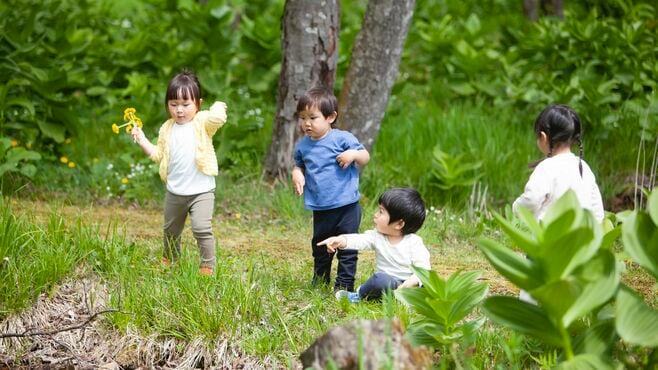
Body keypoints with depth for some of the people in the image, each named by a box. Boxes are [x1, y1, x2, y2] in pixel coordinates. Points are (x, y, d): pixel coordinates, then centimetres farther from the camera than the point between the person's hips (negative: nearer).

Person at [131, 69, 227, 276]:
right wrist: (142, 141, 7)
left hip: (201, 191, -6)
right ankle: (170, 259, 45)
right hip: (174, 192, 6)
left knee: (202, 228, -19)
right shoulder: (167, 129, 6)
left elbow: (217, 118, -29)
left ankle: (208, 265, -7)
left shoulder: (202, 122, -10)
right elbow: (158, 155, 13)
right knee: (171, 230, 22)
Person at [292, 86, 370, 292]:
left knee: (347, 248, -1)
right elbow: (299, 165, 19)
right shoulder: (302, 146, 4)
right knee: (319, 246, 19)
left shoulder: (342, 139, -10)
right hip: (320, 209, 5)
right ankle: (319, 281, 34)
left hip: (346, 206, -5)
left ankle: (344, 285, 7)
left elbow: (365, 157, -4)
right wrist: (297, 174, -4)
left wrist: (354, 154, -26)